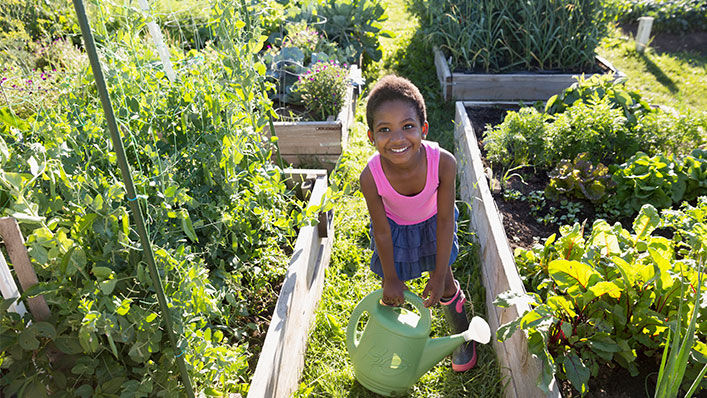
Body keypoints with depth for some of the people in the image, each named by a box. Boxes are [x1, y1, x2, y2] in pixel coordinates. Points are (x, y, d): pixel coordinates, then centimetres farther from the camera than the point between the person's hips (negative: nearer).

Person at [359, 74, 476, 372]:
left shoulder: (443, 162, -37)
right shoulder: (371, 177, -37)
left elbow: (445, 220, -23)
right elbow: (381, 229, -20)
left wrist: (439, 274, -16)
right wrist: (391, 279, -9)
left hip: (431, 223, 0)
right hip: (395, 227, 0)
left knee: (444, 282, 14)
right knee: (392, 288, 14)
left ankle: (462, 335, 44)